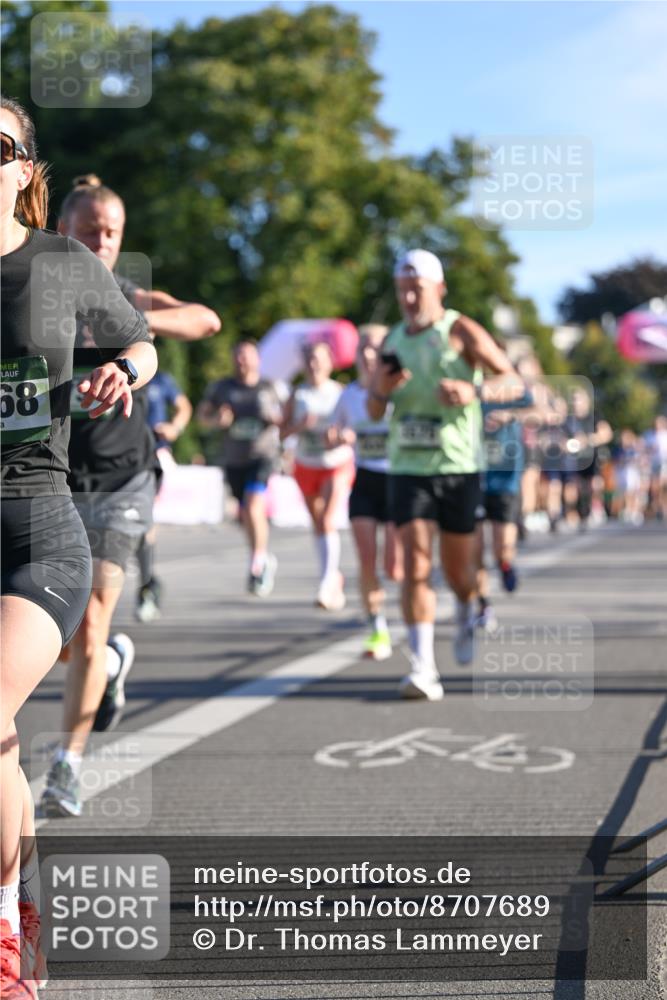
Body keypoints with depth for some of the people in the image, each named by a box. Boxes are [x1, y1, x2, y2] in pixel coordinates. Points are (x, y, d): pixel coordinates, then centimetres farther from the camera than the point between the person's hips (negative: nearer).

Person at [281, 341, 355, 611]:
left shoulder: (340, 393, -6)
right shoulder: (297, 395, 0)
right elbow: (283, 431, -3)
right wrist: (300, 425, -21)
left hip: (337, 463, -4)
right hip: (306, 464, 4)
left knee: (327, 522, -18)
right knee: (318, 525, 12)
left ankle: (327, 583, -21)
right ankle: (334, 577, 28)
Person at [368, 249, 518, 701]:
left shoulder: (461, 331, -3)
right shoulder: (395, 339, 10)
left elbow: (512, 379, -7)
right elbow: (375, 412, 16)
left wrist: (475, 392, -25)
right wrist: (380, 390, -7)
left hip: (458, 466, -2)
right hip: (408, 468, 3)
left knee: (457, 566, 9)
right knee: (416, 562, -12)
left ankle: (467, 613, 45)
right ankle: (424, 668, -14)